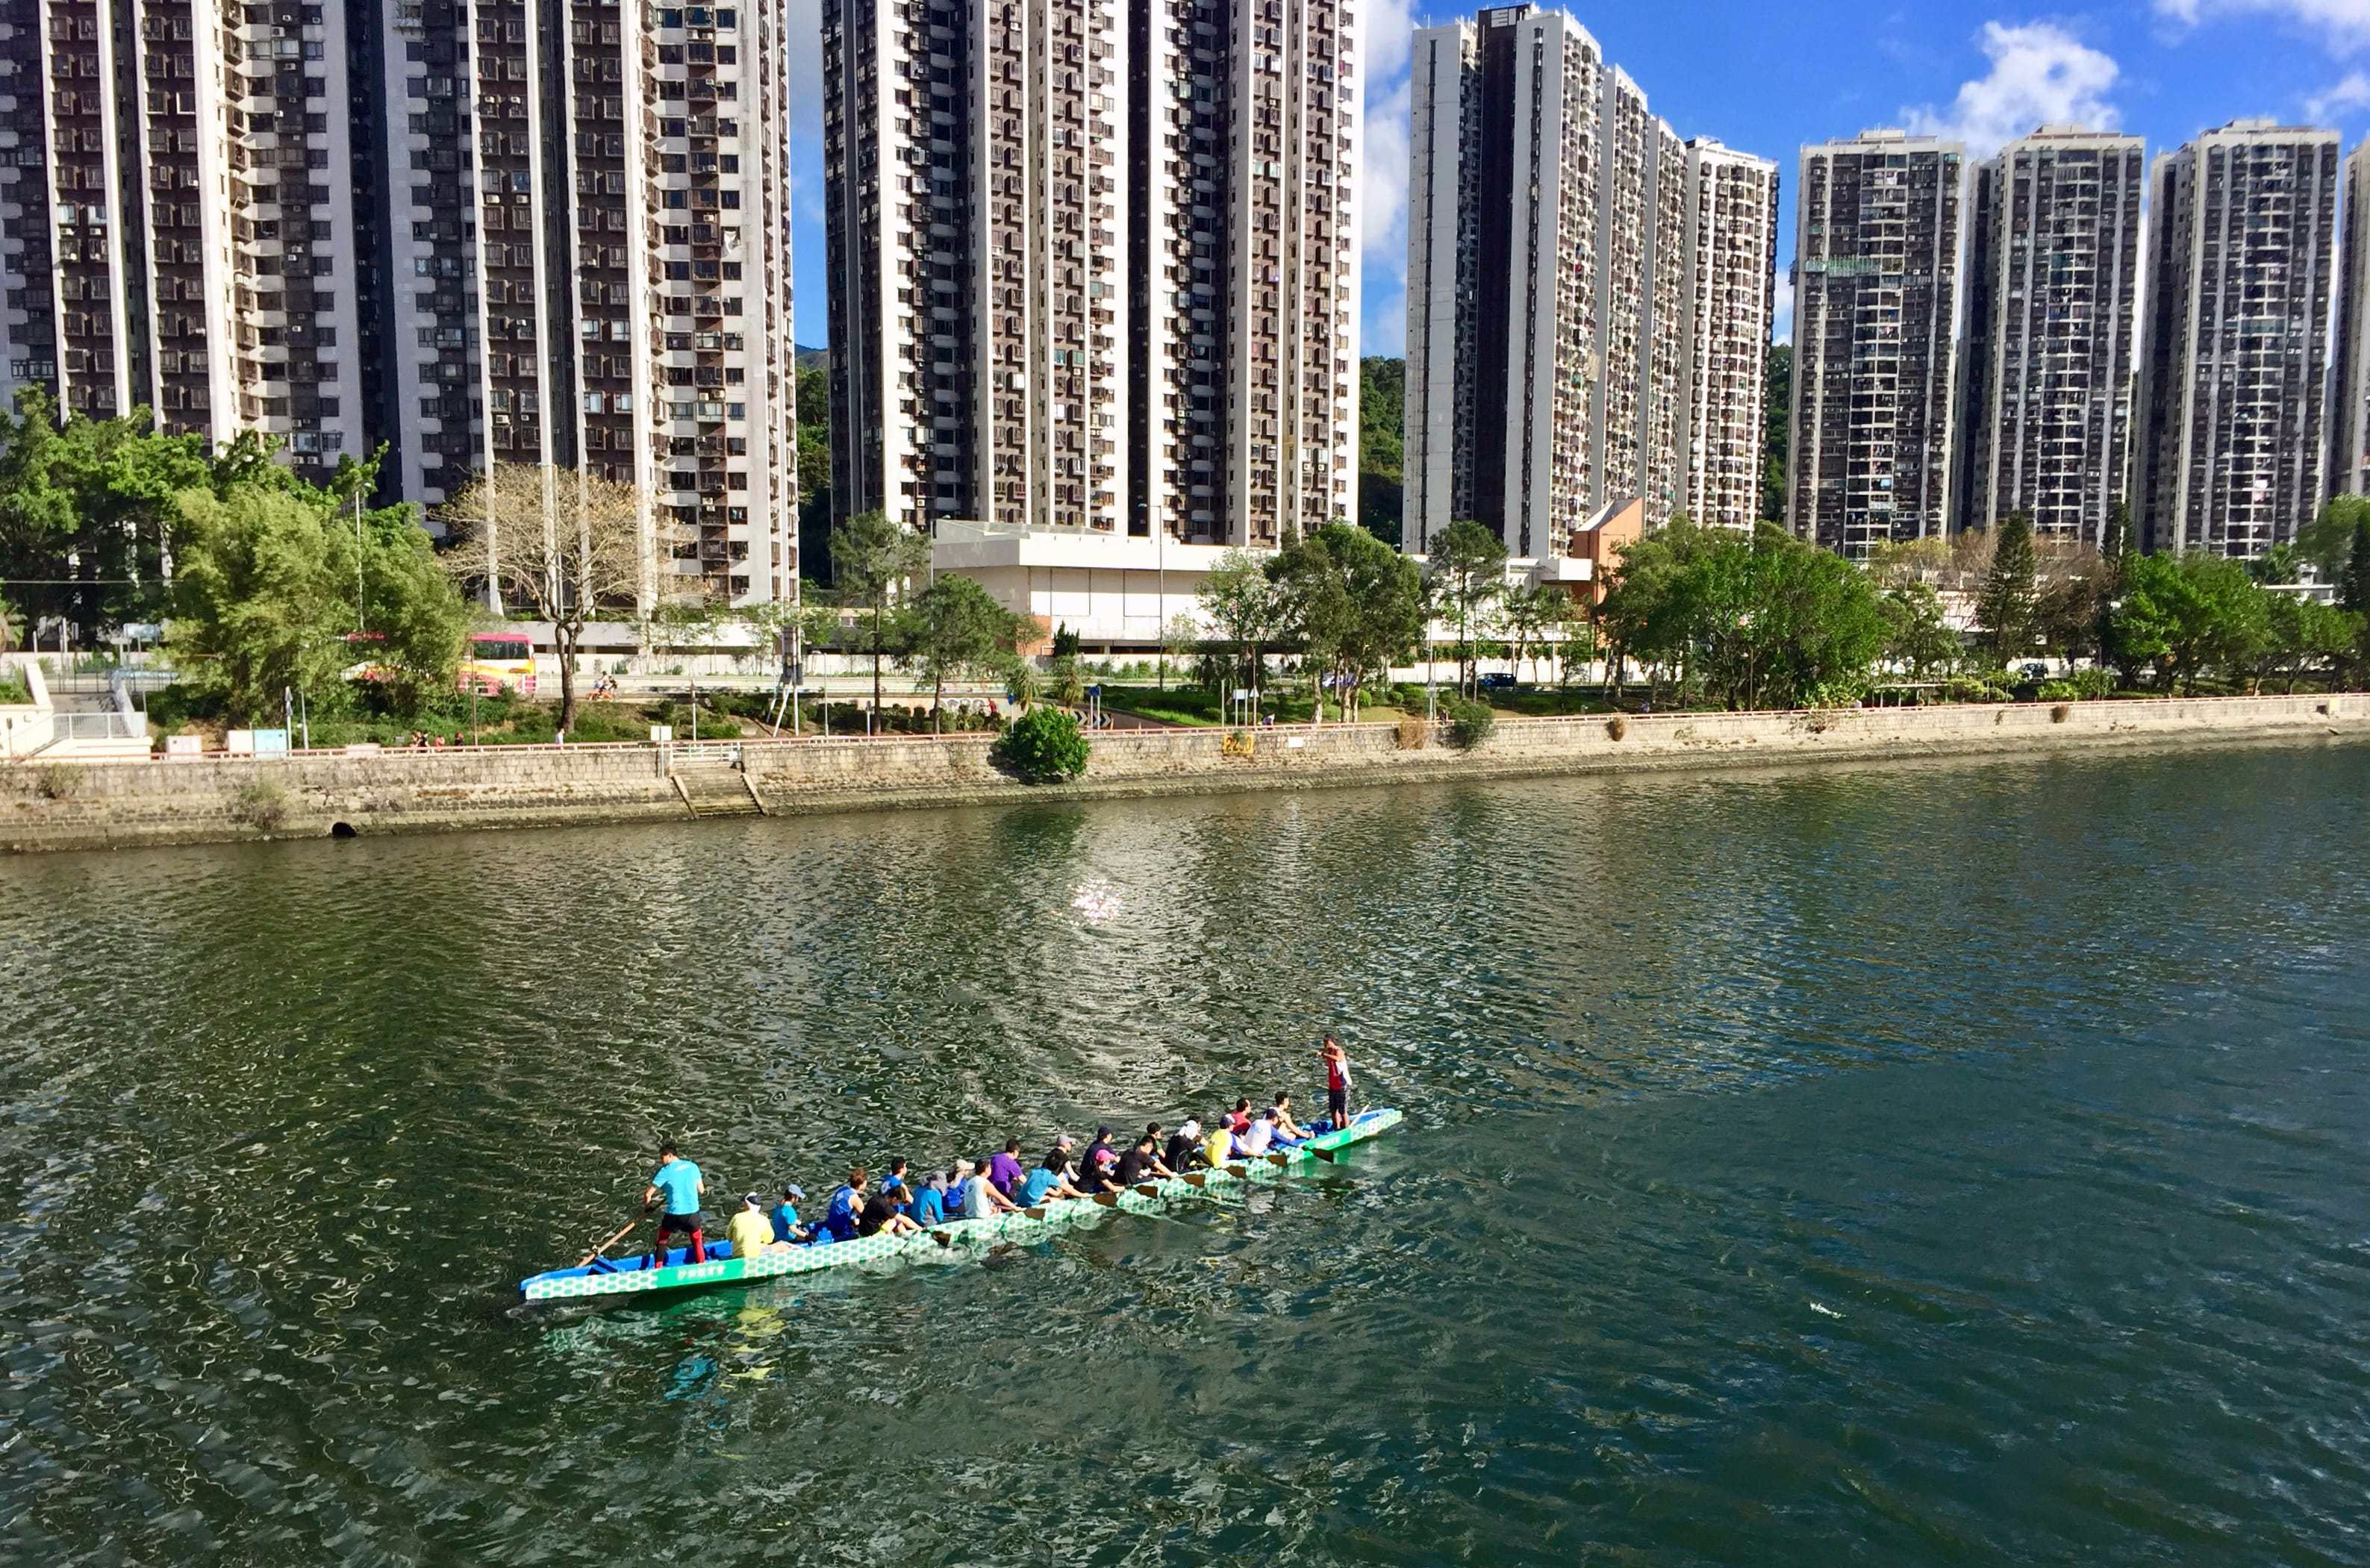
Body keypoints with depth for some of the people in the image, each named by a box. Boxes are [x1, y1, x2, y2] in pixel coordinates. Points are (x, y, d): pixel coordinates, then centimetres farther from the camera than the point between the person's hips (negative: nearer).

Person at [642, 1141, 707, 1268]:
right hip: (693, 1212, 2)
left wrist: (647, 1206, 15)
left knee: (662, 1239, 23)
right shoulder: (693, 1167, 4)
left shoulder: (666, 1171, -6)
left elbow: (648, 1194, -5)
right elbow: (701, 1190, 11)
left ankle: (658, 1269, 26)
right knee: (697, 1241, 21)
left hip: (674, 1213, -2)